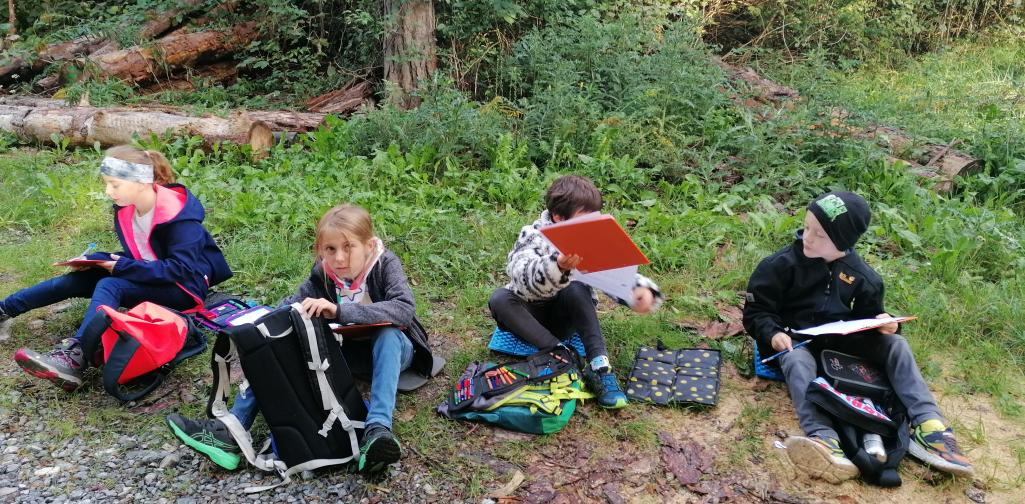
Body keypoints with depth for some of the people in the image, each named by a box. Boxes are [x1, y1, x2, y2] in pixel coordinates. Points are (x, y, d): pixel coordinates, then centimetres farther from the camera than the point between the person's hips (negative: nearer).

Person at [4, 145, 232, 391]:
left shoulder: (177, 216, -24)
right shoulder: (125, 209, 0)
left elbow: (180, 269, -29)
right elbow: (136, 255, 11)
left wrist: (123, 267, -25)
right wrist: (92, 259, -4)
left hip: (184, 287, -8)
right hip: (148, 276, 8)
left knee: (109, 286, -29)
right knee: (75, 280, -2)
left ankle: (74, 357, -44)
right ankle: (4, 309, 14)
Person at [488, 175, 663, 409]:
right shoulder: (532, 236, -19)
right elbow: (525, 277, -39)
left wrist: (641, 290, -39)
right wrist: (558, 267, -60)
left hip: (565, 317, 1)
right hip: (528, 316, -1)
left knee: (577, 288, -30)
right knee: (499, 300, -32)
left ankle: (600, 366, -33)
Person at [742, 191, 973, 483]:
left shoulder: (859, 274, 3)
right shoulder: (781, 265, -10)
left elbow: (867, 313, 14)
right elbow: (756, 311, -6)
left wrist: (880, 322, -10)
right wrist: (773, 333, -26)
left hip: (841, 339, 4)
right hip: (797, 340, -4)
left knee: (896, 344, -13)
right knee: (797, 361, -37)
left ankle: (928, 427, -26)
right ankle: (824, 440, -61)